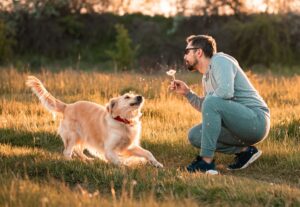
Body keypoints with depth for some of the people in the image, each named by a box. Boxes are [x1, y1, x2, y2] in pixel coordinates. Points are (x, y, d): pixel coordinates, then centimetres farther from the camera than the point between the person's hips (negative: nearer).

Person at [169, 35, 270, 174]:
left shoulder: (220, 60, -8)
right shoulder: (206, 77, 19)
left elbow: (226, 91, -26)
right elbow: (205, 109, 23)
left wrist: (208, 98, -7)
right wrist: (187, 93, 14)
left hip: (256, 120, -10)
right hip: (242, 126, 10)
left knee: (212, 102, -29)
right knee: (195, 136, 5)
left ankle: (207, 161, -24)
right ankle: (244, 150, 4)